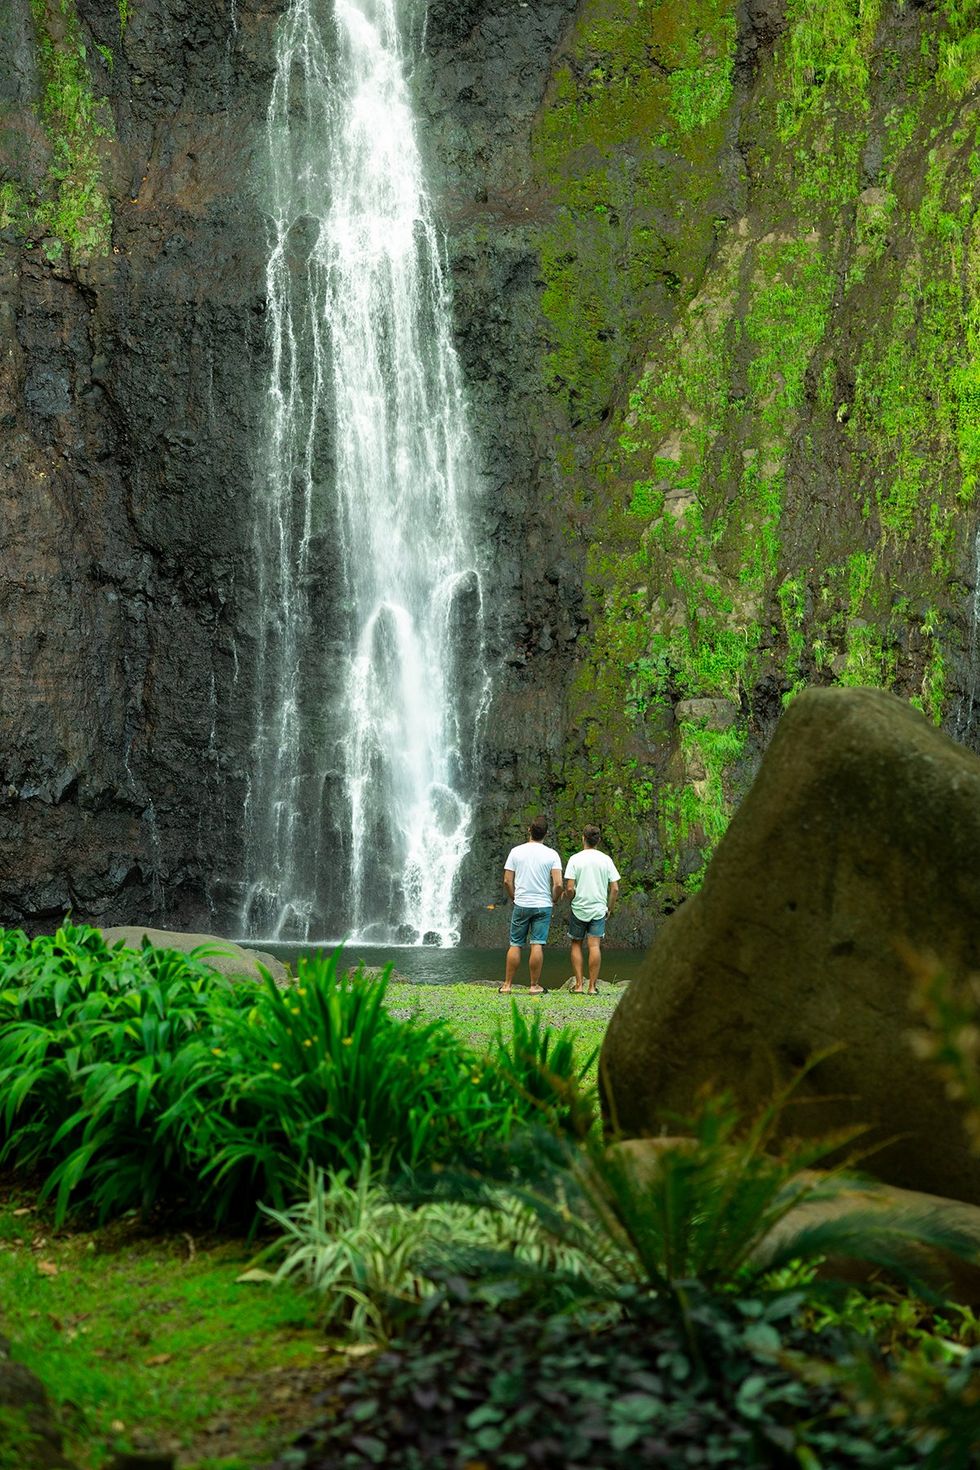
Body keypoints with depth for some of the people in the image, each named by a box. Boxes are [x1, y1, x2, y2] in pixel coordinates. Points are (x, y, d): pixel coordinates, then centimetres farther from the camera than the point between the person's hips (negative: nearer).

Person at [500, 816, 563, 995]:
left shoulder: (516, 852, -1)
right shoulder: (551, 854, -5)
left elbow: (507, 881, -2)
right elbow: (558, 884, -12)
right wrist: (554, 900, 6)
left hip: (521, 905, 1)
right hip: (543, 906, -1)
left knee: (515, 945, 6)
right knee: (537, 945, 0)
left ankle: (507, 985, 9)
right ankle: (534, 985, 4)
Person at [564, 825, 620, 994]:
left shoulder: (575, 859, -6)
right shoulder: (606, 859, 1)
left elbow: (570, 888, -12)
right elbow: (615, 889, 0)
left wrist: (569, 898, 9)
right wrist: (610, 909, 11)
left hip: (579, 909, -1)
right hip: (599, 908, 1)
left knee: (576, 944, 11)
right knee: (594, 945, -1)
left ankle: (578, 984, 7)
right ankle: (592, 986, -3)